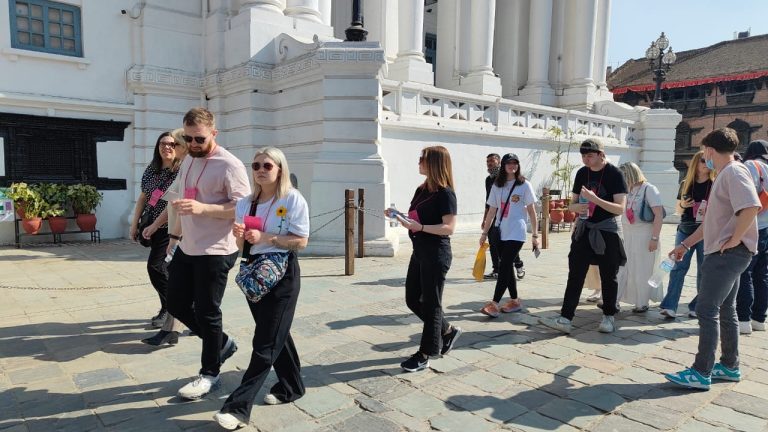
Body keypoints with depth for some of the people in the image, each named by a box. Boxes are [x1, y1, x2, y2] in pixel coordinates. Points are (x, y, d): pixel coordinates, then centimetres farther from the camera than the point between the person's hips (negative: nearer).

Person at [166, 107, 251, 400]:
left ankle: (209, 374, 23)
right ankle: (222, 343, 35)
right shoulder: (188, 161, 11)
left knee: (207, 313, 2)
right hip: (187, 249, 9)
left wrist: (203, 208, -33)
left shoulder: (229, 165, -16)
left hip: (215, 252, -9)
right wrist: (175, 235, 24)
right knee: (176, 305, 16)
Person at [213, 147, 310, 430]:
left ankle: (238, 407, 0)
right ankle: (291, 386, 31)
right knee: (276, 333, 15)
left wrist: (265, 238, -21)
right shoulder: (246, 203, 9)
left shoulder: (293, 199, -9)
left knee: (266, 341, -4)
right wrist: (239, 235, -10)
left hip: (282, 272, -6)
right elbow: (241, 245, 13)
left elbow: (301, 241, -14)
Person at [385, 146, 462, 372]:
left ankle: (424, 355, 14)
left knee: (430, 303, 2)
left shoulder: (445, 193, -14)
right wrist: (399, 216, 1)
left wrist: (420, 227, -28)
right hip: (419, 251, 9)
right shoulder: (422, 189, 11)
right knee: (412, 299, 15)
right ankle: (448, 331, 33)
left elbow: (449, 228, -20)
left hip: (436, 254, -9)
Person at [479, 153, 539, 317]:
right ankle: (514, 301, 21)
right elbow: (492, 211, 11)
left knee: (504, 266, -10)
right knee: (507, 267, 10)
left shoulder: (525, 185, -1)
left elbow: (531, 211, 0)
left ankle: (494, 304, -10)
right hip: (500, 232, 5)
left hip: (516, 233, -5)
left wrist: (535, 235, -2)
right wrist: (485, 232, 10)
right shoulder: (497, 186, 9)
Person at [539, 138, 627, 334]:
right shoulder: (582, 173, 7)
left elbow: (620, 208, -16)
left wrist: (594, 198, -27)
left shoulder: (614, 174, -9)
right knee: (575, 275, -1)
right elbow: (572, 204, 13)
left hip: (607, 231, -4)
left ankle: (608, 317, 23)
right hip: (584, 229, 4)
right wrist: (577, 207, -11)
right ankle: (565, 318, -2)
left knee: (608, 277, 7)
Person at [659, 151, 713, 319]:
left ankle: (698, 307, 13)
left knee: (703, 270, 4)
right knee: (679, 267, -3)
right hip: (685, 231, 2)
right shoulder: (686, 184, 8)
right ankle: (670, 306, -5)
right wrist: (682, 205, -7)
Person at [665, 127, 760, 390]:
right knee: (725, 310, 16)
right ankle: (729, 366, 26)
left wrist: (734, 239, -21)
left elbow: (751, 207, -30)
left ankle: (701, 373, -4)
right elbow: (712, 220, 23)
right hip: (725, 254, 10)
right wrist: (685, 244, 21)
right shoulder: (724, 175, 19)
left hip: (729, 253, -10)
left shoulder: (733, 172, -13)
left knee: (707, 310, -9)